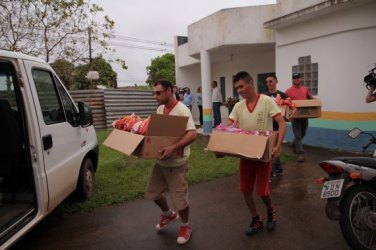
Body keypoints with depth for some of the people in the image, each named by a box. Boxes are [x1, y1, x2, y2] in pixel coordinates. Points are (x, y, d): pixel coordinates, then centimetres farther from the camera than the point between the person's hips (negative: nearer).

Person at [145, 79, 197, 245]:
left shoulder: (181, 110, -19)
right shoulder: (160, 109, 6)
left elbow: (192, 134, -30)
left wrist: (173, 147, -41)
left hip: (176, 163, -8)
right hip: (160, 161, 8)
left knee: (180, 197, 4)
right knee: (153, 193, 18)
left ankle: (185, 226, 31)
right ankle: (168, 214, 45)